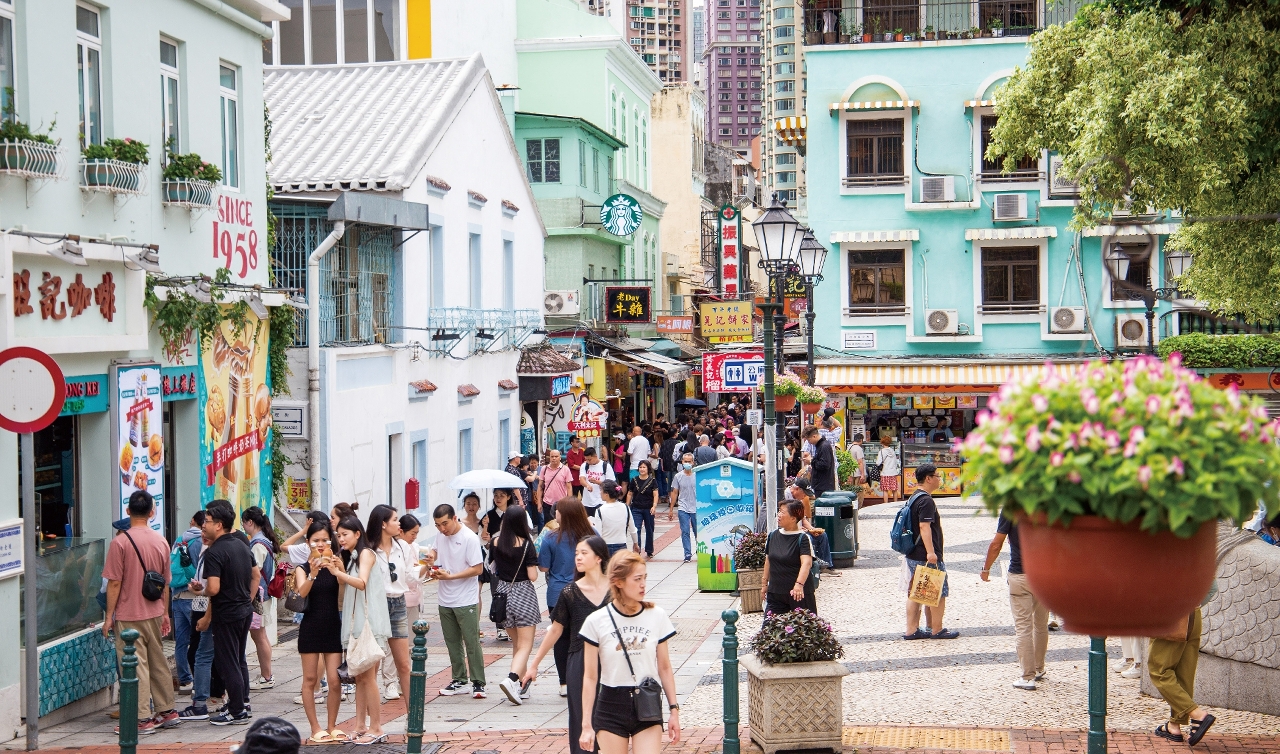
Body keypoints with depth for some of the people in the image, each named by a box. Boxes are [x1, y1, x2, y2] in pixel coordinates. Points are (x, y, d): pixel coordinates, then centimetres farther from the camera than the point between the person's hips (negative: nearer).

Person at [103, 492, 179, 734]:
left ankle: (142, 719, 0)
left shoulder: (120, 542, -13)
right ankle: (167, 711, 22)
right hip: (155, 613, 5)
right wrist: (165, 613, 19)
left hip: (129, 616, -5)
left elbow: (114, 582, -12)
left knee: (136, 667, -2)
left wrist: (109, 616, -4)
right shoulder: (161, 541, 3)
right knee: (159, 662, 15)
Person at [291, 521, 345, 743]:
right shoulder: (303, 569, -1)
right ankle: (316, 728, 14)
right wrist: (313, 573, -35)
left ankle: (332, 726, 14)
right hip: (310, 628, -1)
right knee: (310, 679, 5)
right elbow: (301, 593, -19)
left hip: (333, 627, 1)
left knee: (335, 681, -1)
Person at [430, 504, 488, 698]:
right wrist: (434, 570, -1)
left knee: (472, 642, -3)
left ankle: (478, 683, 2)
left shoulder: (469, 538, -15)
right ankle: (459, 680, 21)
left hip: (466, 600, -6)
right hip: (445, 599, 6)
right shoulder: (440, 535, 5)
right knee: (452, 642, 12)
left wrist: (450, 576, -19)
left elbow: (477, 568, -16)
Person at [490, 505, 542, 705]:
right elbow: (533, 576, -15)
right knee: (525, 645, -2)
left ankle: (522, 686, 22)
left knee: (516, 643, 19)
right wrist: (534, 559, 1)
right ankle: (512, 679, -24)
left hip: (503, 594, 5)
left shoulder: (496, 543, -1)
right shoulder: (526, 544, -13)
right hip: (524, 595, -5)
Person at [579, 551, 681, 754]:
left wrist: (674, 709, 6)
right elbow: (590, 677, -1)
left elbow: (664, 668, 8)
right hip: (610, 707, -1)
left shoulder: (656, 616, 0)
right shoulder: (597, 622, -5)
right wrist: (586, 725, -1)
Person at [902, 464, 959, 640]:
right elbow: (924, 526, -25)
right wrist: (930, 552, -30)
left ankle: (911, 630, 12)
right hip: (927, 557, -10)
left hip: (913, 554, 10)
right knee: (939, 592, 2)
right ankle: (937, 630, 8)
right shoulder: (926, 501, -16)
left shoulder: (913, 498, 15)